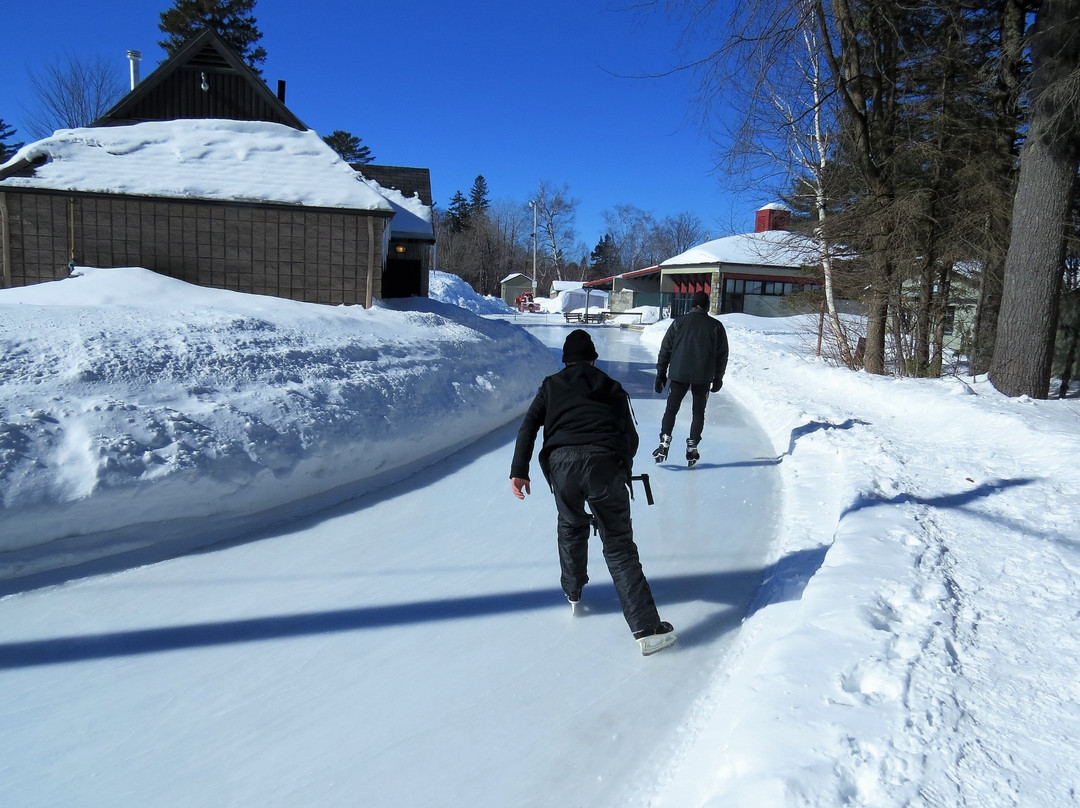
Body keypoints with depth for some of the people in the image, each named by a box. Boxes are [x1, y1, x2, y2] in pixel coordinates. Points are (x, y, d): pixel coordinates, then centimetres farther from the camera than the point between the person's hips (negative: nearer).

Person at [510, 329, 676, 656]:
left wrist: (519, 470, 7)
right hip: (605, 462, 0)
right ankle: (646, 628, -4)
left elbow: (529, 427, 11)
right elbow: (631, 436, 22)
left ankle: (573, 592, 44)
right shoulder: (612, 387, 26)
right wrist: (624, 468, 38)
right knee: (619, 546, 3)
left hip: (561, 461, 1)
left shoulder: (551, 386, 24)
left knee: (571, 526, 29)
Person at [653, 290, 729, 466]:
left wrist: (661, 373, 11)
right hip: (703, 377, 0)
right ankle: (692, 449, 12)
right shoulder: (716, 326, 3)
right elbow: (722, 354, 6)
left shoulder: (679, 322, 2)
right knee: (698, 412, 12)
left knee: (671, 409, 9)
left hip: (678, 374, 0)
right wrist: (718, 378, 16)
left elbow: (665, 349, 3)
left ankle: (664, 443, -4)